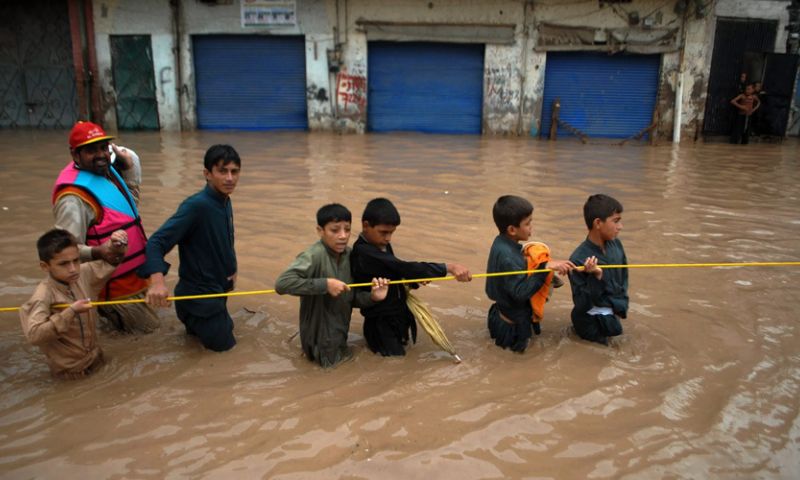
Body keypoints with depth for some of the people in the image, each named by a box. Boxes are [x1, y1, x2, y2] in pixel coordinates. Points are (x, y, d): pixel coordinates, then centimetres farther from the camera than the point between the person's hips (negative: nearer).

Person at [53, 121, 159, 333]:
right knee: (148, 324, 4)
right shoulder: (74, 197, -28)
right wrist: (97, 252, -49)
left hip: (133, 273, 9)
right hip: (114, 283, -9)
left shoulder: (106, 170, 1)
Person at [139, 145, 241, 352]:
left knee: (225, 330, 26)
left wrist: (231, 269, -1)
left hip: (217, 287, 8)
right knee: (223, 343, 5)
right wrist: (157, 280, -48)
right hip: (198, 293, -8)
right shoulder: (195, 205, -28)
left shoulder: (225, 202, -2)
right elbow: (157, 241, -33)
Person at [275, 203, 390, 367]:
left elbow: (352, 298, 2)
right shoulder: (314, 256, -26)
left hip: (339, 332, 7)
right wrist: (325, 284, -36)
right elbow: (282, 283, -37)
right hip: (320, 340, -7)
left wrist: (372, 297, -19)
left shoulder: (350, 255, -4)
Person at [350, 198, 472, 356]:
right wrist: (449, 268, -38)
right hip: (382, 325, -9)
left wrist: (415, 279, -12)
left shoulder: (383, 245, 2)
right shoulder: (365, 254, -29)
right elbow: (405, 268, -35)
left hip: (397, 317, 9)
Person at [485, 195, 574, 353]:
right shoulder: (507, 256, -32)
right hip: (514, 319, -8)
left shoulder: (501, 243, -3)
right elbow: (521, 292, -32)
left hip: (505, 307, 8)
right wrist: (545, 268, -34)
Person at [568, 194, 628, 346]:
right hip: (592, 321, -6)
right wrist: (597, 277, -35)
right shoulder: (579, 259, -26)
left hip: (613, 311, 6)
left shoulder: (615, 244, -5)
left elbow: (623, 278, 11)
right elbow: (582, 304, -23)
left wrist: (620, 306, 1)